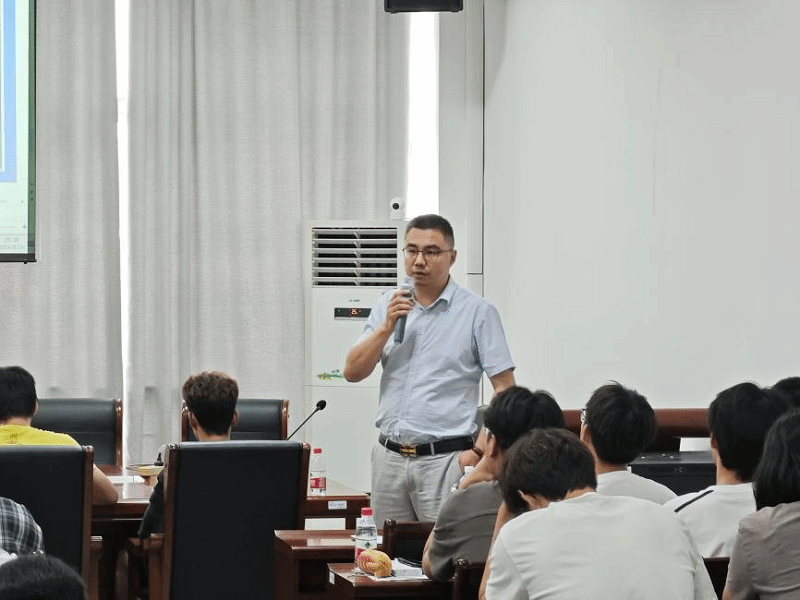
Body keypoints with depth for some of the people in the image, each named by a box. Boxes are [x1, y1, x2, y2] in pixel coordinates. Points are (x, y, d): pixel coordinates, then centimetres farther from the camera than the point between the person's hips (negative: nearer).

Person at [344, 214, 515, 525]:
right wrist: (387, 327, -8)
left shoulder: (478, 312, -2)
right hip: (389, 457, 5)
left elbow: (504, 388, -5)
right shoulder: (387, 306, 12)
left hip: (444, 459, -4)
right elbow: (352, 372, 6)